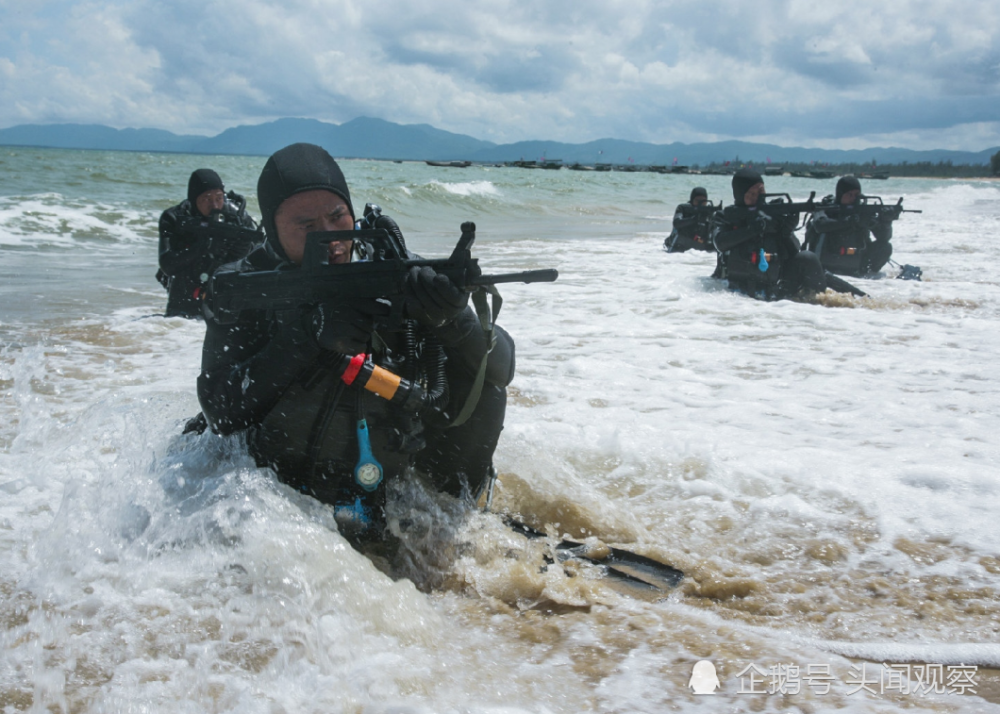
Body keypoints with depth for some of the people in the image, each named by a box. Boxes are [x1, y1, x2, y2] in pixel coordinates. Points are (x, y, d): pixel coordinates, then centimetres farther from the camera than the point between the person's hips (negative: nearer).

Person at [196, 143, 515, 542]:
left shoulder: (394, 271, -7)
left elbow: (500, 369, -10)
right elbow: (221, 411, -15)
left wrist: (454, 319, -33)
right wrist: (308, 333, -26)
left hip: (400, 488, 2)